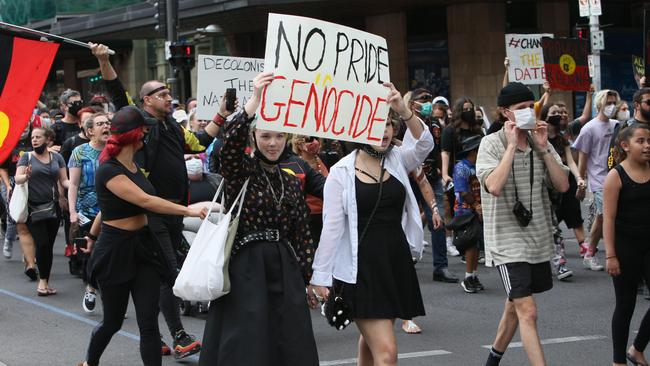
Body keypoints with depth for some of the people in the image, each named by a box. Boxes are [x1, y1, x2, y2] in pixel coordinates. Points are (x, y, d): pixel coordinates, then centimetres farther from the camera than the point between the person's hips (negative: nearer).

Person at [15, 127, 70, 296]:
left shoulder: (57, 157, 8)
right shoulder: (26, 157, 1)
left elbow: (64, 180, 8)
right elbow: (17, 178, -9)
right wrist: (26, 176, -31)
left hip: (53, 208, 3)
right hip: (34, 209, -3)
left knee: (49, 245, 5)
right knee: (42, 244, -11)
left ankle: (45, 282, 15)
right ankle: (42, 280, 5)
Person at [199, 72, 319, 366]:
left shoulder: (291, 182, 13)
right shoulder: (241, 173, -2)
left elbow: (302, 234, 14)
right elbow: (231, 143, -24)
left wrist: (310, 278, 10)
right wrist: (256, 98, -32)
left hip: (285, 273, 5)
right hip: (245, 272, -5)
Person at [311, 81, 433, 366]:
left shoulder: (397, 160, 5)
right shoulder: (342, 172, -6)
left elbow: (424, 143, -16)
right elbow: (331, 227, -6)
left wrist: (404, 111, -32)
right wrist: (321, 276, -7)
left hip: (396, 263, 5)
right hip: (361, 268, -5)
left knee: (372, 340, 19)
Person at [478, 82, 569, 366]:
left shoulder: (541, 143, 6)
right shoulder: (491, 144, -10)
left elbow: (562, 185, -1)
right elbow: (494, 186, -26)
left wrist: (543, 148, -8)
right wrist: (512, 145, -21)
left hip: (538, 239, 6)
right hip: (508, 241, -6)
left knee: (515, 306, 20)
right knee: (527, 312, -13)